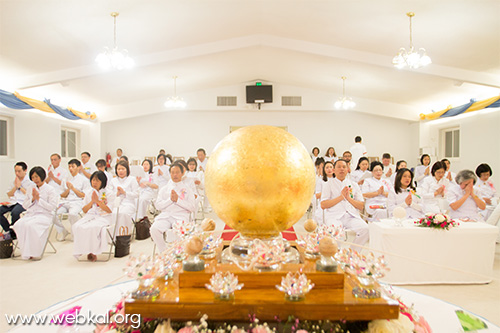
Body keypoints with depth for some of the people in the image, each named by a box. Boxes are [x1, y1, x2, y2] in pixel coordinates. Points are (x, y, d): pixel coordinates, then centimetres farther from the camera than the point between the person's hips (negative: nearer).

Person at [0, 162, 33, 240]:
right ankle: (8, 231, -1)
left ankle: (14, 231, -10)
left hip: (24, 203, -7)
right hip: (13, 202, 7)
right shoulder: (14, 181, 19)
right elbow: (9, 195, 16)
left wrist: (20, 187, -9)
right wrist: (15, 187, 0)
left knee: (15, 212, -34)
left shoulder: (30, 181, -2)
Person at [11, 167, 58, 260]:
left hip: (44, 215, -6)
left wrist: (39, 199, -11)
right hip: (30, 214, 6)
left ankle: (33, 252, -22)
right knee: (18, 225, -25)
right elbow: (25, 206, 18)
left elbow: (52, 207, -9)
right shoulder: (30, 190, 19)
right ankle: (24, 250, -14)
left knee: (29, 225, -33)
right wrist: (32, 199, -1)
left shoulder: (50, 190, 0)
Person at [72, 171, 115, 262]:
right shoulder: (88, 193, 14)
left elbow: (109, 210, -8)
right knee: (76, 227, -25)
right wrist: (92, 202, -7)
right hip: (90, 216, 5)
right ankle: (86, 250, -16)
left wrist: (98, 201, -14)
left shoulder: (109, 193, 0)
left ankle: (93, 252, -16)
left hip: (103, 217, -4)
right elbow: (84, 210, 11)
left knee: (93, 227, -35)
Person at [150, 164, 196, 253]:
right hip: (165, 215, 3)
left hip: (180, 216, -3)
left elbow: (192, 207, 3)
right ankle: (163, 252, -8)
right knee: (154, 229, -27)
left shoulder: (187, 188, 14)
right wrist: (170, 199, -4)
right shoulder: (164, 189, 21)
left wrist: (178, 200, -5)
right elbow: (158, 205, 10)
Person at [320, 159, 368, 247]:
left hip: (352, 216, 3)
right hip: (334, 216, -3)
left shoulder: (354, 185, 22)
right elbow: (323, 205, 1)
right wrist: (341, 197, -4)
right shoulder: (329, 185, 14)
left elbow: (361, 206, 15)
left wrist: (349, 198, -1)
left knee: (365, 229, -27)